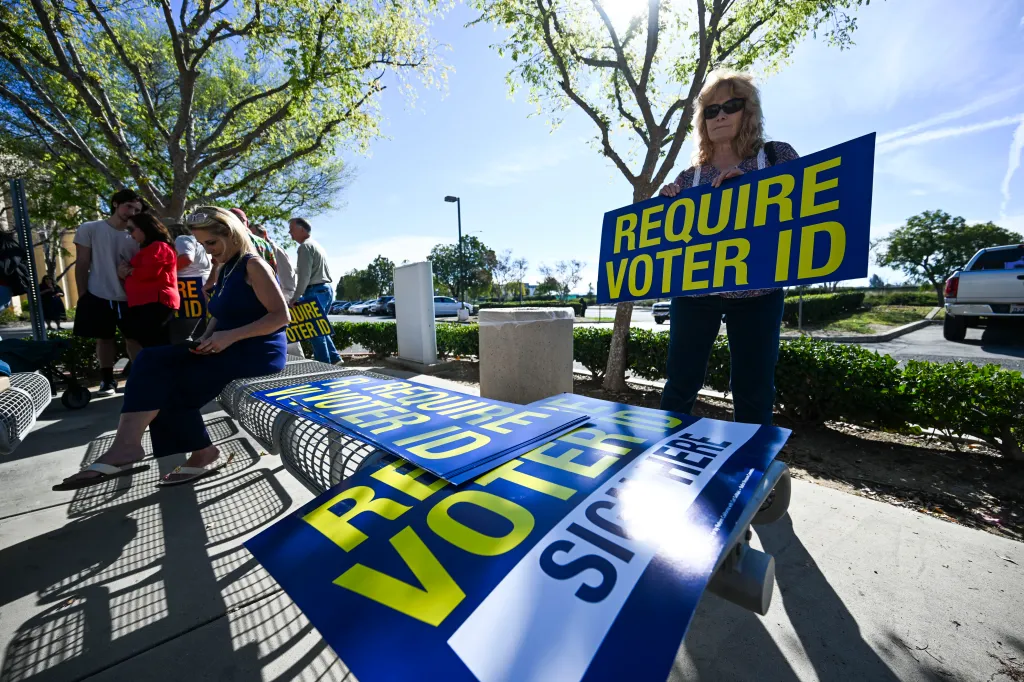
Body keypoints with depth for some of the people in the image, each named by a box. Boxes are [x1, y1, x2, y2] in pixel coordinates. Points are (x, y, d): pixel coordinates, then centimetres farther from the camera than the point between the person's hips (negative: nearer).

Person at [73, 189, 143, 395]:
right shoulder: (89, 229, 1)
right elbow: (82, 264, 0)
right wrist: (82, 295, -3)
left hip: (129, 298, 1)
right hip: (98, 296, -1)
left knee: (134, 337, 6)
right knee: (104, 338, 7)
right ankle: (107, 380, 18)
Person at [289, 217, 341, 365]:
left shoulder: (305, 246, -8)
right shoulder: (317, 245, 21)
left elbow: (304, 276, -16)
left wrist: (294, 298, -11)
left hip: (316, 291, -9)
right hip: (327, 289, 9)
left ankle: (324, 365, -2)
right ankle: (334, 358, 13)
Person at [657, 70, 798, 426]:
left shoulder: (776, 155, 8)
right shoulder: (690, 175, 11)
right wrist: (666, 204, -5)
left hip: (756, 293, 0)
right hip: (694, 291, 1)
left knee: (754, 393, 5)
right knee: (680, 384, 5)